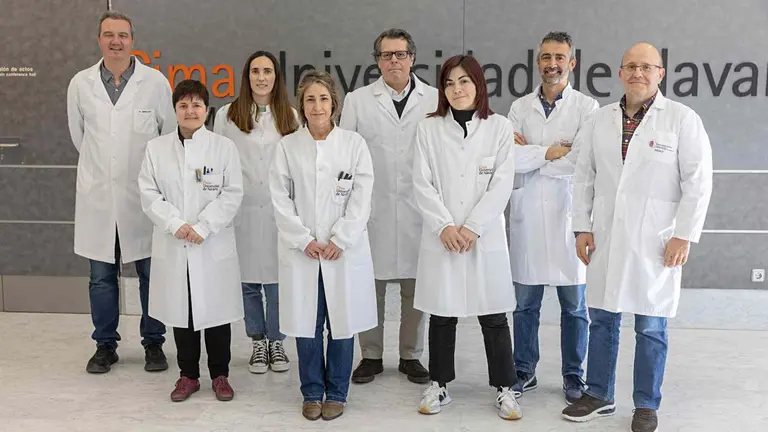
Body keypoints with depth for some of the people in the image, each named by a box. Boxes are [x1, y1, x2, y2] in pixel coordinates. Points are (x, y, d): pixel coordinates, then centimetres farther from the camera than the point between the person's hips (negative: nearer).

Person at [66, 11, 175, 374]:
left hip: (144, 194, -2)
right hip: (97, 195, 2)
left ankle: (153, 343, 20)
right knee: (101, 276, 9)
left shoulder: (156, 82, -3)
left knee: (151, 273, 5)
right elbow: (78, 135, 16)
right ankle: (105, 344, 23)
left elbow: (171, 134, 6)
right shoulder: (80, 84, 3)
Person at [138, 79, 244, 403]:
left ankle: (220, 375, 21)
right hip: (172, 246, 2)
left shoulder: (224, 146, -1)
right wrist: (176, 224, -13)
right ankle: (188, 375, 24)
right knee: (180, 309, 10)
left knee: (215, 308, 6)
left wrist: (202, 227, -14)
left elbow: (232, 194, -5)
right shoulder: (156, 148, 5)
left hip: (214, 245, -2)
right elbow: (149, 194, 1)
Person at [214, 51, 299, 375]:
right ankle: (258, 343, 22)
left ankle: (276, 342, 19)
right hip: (243, 211, 0)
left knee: (277, 280, 2)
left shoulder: (290, 117, 7)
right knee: (248, 280, 7)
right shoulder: (227, 115, 5)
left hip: (279, 211, 0)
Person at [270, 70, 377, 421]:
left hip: (345, 250, -1)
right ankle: (312, 392, 22)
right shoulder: (287, 146, 4)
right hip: (301, 250, 1)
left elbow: (361, 198, -2)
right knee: (306, 324, 6)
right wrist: (304, 240, -9)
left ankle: (337, 392, 20)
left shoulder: (354, 143, 2)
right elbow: (281, 199, 1)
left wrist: (339, 240, -10)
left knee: (342, 323, 5)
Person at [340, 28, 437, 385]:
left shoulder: (435, 100, 5)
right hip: (373, 208, 0)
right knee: (370, 284, 5)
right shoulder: (357, 101, 6)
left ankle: (411, 356, 21)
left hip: (419, 208, 0)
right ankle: (371, 356, 20)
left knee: (416, 286, 7)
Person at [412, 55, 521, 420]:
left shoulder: (499, 127, 2)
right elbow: (422, 184, -1)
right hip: (441, 236, 1)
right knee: (441, 314, 8)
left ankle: (505, 388, 17)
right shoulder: (429, 129, 5)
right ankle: (439, 385, 21)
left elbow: (502, 184, -4)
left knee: (493, 316, 4)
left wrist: (472, 227, -12)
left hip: (486, 236, -1)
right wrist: (445, 226, -12)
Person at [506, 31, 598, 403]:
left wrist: (531, 153, -8)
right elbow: (509, 158, -6)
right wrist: (553, 152, -11)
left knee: (574, 305, 7)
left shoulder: (587, 107, -1)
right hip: (528, 213, 2)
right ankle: (524, 371, 24)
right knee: (525, 303, 10)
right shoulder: (520, 107, 7)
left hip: (569, 213, -2)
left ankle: (573, 375, 22)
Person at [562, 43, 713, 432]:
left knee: (650, 327, 6)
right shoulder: (600, 120, 7)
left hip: (655, 241, -3)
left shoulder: (683, 119, -4)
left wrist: (684, 235, -10)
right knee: (602, 319, 11)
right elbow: (584, 177, 10)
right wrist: (582, 227, 5)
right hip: (605, 237, 4)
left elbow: (698, 182, -6)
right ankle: (598, 396, 25)